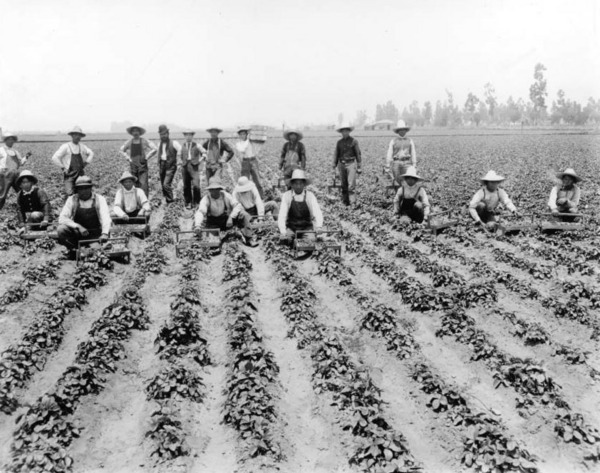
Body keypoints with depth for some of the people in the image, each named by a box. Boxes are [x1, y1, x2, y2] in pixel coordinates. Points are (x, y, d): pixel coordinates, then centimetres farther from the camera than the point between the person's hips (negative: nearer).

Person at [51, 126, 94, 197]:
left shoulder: (82, 146, 9)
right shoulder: (66, 147, -5)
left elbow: (91, 153, 24)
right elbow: (55, 158, -6)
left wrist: (86, 163, 12)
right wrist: (63, 168, -6)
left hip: (81, 174, 5)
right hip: (70, 175, -4)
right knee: (70, 194, -14)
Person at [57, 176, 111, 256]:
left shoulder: (99, 199, -7)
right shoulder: (72, 200, -5)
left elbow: (105, 217, -20)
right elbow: (62, 218, -12)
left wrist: (105, 234, -39)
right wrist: (78, 227, -27)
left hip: (94, 234, -1)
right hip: (77, 232, 1)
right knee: (61, 229, -27)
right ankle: (73, 250, -3)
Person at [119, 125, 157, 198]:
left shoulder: (144, 141, 0)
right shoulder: (129, 142, 9)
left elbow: (155, 149, -4)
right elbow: (121, 151, 23)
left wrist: (146, 158, -5)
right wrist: (128, 158, 9)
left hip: (142, 165, -3)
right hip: (133, 165, 3)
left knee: (143, 184, -13)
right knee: (134, 185, 3)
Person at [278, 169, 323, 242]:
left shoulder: (310, 196, -8)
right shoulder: (286, 196, -8)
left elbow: (317, 214, -15)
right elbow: (282, 216, -13)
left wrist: (318, 228, -34)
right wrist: (283, 233, -27)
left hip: (306, 228, 0)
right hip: (290, 228, 0)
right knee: (285, 240, -27)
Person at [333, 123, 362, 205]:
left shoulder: (353, 141, 0)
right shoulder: (339, 142, 11)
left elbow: (358, 154, 1)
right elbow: (336, 155, 15)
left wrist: (359, 167, -2)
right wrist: (334, 166, 11)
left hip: (351, 164, -4)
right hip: (341, 164, 4)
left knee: (351, 184, -11)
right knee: (343, 185, 7)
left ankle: (351, 201, -8)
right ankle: (345, 201, 13)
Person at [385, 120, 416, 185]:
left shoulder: (410, 141, 10)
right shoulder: (393, 141, 6)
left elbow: (413, 154, 9)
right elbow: (389, 154, 4)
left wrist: (414, 166, 3)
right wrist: (387, 166, 0)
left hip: (406, 163, 0)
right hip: (396, 163, 0)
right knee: (397, 182, -3)